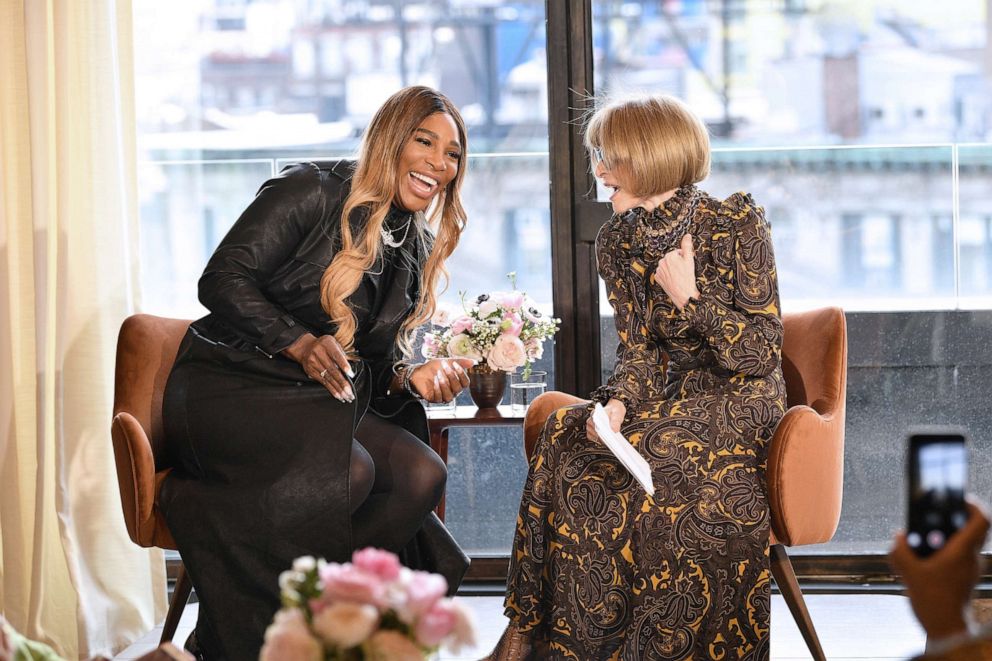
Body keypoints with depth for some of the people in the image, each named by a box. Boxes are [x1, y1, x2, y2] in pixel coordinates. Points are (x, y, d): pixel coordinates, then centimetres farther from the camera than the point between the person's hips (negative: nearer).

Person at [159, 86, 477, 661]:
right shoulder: (311, 192, -6)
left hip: (319, 400, 7)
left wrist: (411, 377, -5)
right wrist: (300, 343, -20)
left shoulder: (415, 250, 15)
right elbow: (223, 280, -11)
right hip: (229, 387, -7)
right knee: (348, 471, -34)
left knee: (422, 473, -21)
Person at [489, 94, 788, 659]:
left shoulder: (738, 224, -10)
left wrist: (689, 298, -15)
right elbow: (637, 352, 3)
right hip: (672, 402, 5)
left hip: (741, 406, -5)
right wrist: (616, 403, -17)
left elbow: (764, 351, -10)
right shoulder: (618, 242, 6)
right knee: (564, 438, -25)